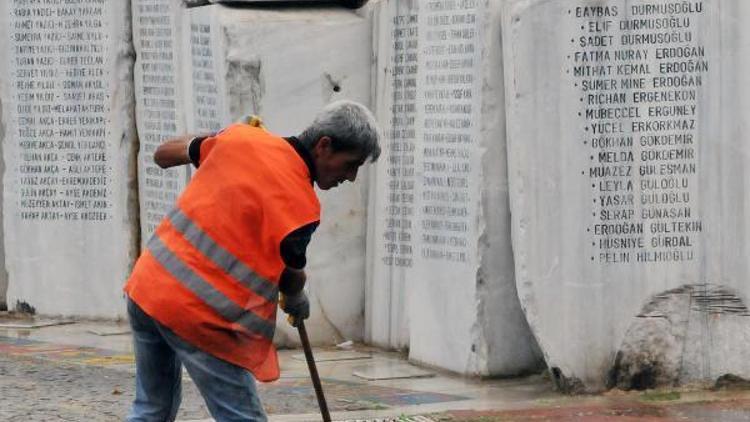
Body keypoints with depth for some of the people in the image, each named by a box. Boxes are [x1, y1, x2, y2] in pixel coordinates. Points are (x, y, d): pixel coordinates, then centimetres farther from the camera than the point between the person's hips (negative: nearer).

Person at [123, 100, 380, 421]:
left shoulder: (240, 137, 3)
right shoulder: (298, 202, -15)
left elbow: (163, 154, 19)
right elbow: (291, 280, 1)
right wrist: (297, 301, 24)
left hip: (144, 286, 8)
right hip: (199, 314, -8)